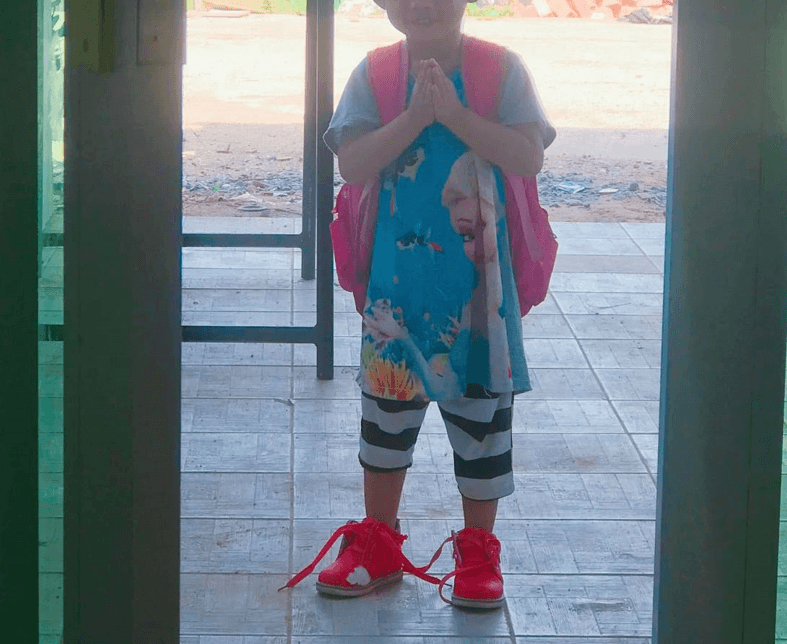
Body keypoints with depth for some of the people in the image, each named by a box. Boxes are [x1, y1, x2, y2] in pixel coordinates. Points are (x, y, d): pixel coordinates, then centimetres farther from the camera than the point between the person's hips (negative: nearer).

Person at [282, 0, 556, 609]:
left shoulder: (501, 70, -4)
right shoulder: (374, 76, -1)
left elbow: (529, 157, -15)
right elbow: (352, 164, -12)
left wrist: (453, 113, -23)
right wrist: (415, 115, -22)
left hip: (479, 280, -1)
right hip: (398, 278, 2)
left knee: (481, 406, 5)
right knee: (387, 404, 11)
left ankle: (478, 549, 20)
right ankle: (377, 543, 26)